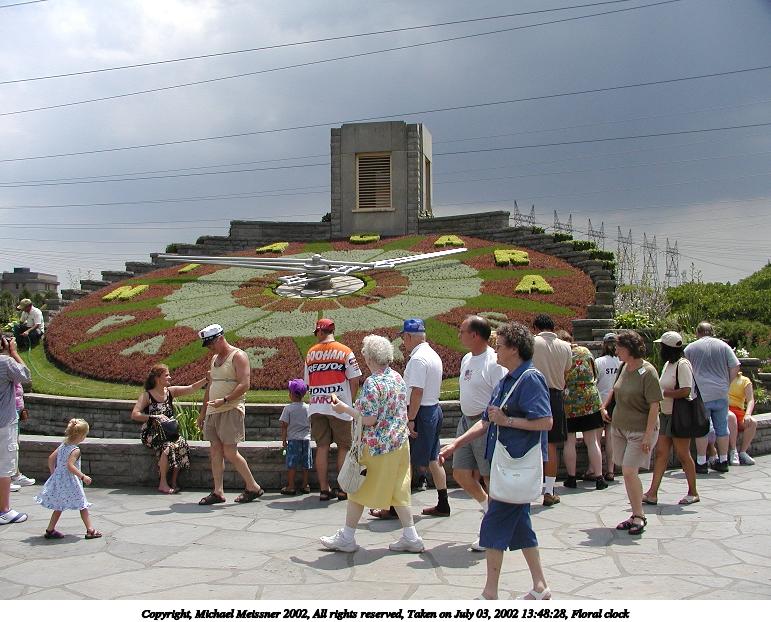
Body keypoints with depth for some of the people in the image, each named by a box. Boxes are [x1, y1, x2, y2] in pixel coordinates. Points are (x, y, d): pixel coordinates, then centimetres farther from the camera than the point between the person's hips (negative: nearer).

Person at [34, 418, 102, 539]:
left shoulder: (63, 445, 7)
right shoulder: (75, 450, -17)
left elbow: (51, 458, 12)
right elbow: (70, 466, -27)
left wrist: (53, 472, 22)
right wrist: (83, 476, -23)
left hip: (58, 478, 8)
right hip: (70, 482, -8)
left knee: (59, 507, 17)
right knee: (83, 506, 2)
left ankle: (50, 530, 18)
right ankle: (90, 530, 4)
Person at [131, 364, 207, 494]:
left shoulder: (171, 392, 7)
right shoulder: (147, 395, -5)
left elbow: (191, 388, -2)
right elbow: (134, 415, -13)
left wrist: (207, 379, -16)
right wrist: (155, 417, -23)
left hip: (168, 432, 4)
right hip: (152, 434, -4)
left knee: (182, 444, -26)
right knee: (168, 446, -32)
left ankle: (174, 482, -14)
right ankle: (163, 483, -19)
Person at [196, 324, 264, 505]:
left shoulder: (238, 356, -7)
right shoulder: (215, 359, 19)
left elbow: (244, 385, -17)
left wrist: (224, 400, -25)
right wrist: (203, 412, 22)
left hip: (231, 410, -8)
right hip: (213, 412, 8)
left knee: (230, 452, -8)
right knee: (215, 451, 5)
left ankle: (253, 488, 4)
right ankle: (218, 492, 9)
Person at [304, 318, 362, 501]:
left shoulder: (310, 353, 7)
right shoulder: (345, 352, -2)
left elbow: (308, 382, 13)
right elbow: (354, 380, -4)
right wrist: (350, 402, 7)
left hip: (316, 407, 3)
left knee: (322, 447, 7)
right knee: (344, 447, 6)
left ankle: (324, 489, 9)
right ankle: (343, 489, 7)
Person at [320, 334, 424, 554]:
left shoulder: (372, 383, -19)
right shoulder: (398, 377, 6)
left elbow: (369, 419, -21)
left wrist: (344, 408, -10)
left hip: (376, 446, -8)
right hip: (400, 442, 8)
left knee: (357, 488, 7)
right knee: (397, 490, 13)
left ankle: (347, 537, 17)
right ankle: (411, 537, 13)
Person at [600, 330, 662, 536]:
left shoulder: (647, 372, -16)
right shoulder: (625, 367, 7)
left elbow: (654, 406, -18)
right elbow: (615, 389, 28)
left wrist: (648, 435, -21)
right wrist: (604, 407, 20)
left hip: (640, 430, -7)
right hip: (619, 428, 7)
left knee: (629, 471, -13)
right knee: (627, 472, 9)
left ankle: (639, 516, 2)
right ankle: (636, 515, 19)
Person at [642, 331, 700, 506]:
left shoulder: (682, 365, -15)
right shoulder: (667, 364, 14)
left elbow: (685, 391, -23)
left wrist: (663, 393, -17)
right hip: (666, 414, 9)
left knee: (683, 455, 1)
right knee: (661, 453, 4)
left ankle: (693, 493, 16)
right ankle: (652, 493, 4)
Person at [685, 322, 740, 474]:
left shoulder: (690, 348, 3)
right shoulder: (723, 346, 7)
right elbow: (735, 367, 2)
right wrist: (726, 384, 12)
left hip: (701, 394, -2)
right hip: (721, 394, 2)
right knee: (722, 428, 11)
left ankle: (701, 463, 5)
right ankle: (723, 461, 17)